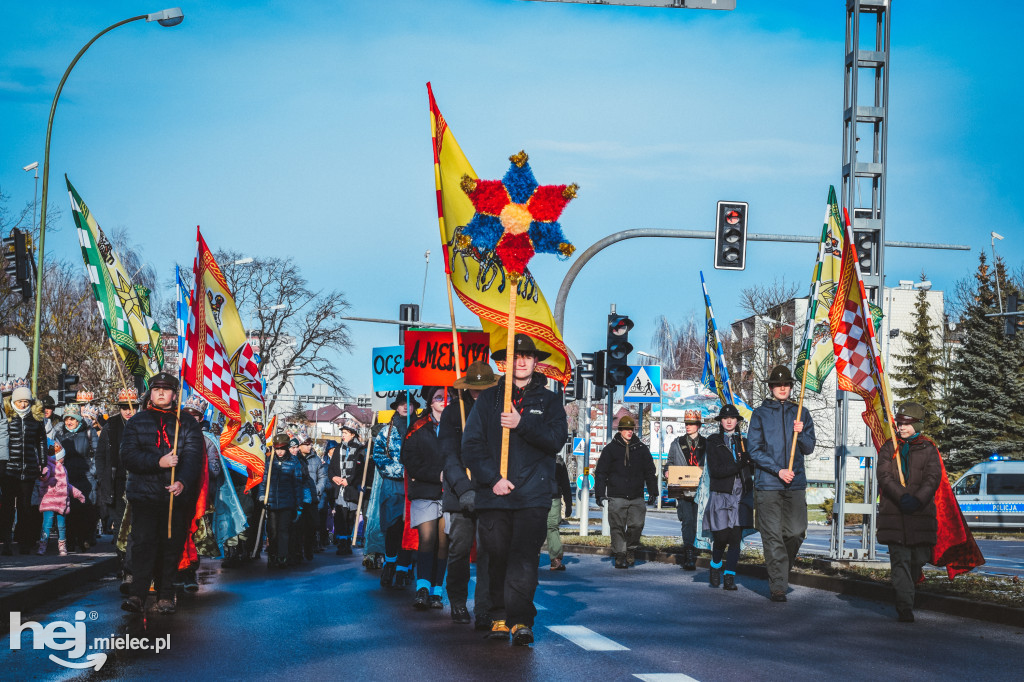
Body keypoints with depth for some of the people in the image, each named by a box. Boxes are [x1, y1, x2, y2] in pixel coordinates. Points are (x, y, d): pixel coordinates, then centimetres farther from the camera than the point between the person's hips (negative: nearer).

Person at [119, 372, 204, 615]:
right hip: (144, 493, -1)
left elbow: (193, 456, -2)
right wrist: (158, 462, -17)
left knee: (171, 546, 2)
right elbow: (128, 455, -2)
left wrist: (182, 481, -21)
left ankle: (166, 597, 10)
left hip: (177, 495, 1)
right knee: (142, 543, -10)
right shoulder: (136, 422, 11)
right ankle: (137, 595, -12)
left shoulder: (187, 424, 10)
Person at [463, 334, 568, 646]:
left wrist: (522, 424, -14)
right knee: (497, 558, 2)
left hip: (533, 494, -1)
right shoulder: (488, 400, 12)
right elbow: (471, 444, 5)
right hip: (494, 493, 1)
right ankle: (499, 617, 12)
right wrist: (492, 478, -7)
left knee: (524, 558, -11)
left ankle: (521, 620, -13)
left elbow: (556, 440, -1)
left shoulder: (549, 401, 12)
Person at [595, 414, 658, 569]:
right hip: (616, 497, -1)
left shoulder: (641, 449, 11)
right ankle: (619, 556, 6)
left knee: (637, 524, -10)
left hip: (636, 497, 1)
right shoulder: (610, 449, 5)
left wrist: (653, 493, 10)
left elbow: (650, 472, 16)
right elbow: (600, 473, 6)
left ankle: (631, 548, 13)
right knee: (617, 527, -3)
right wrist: (600, 494, -2)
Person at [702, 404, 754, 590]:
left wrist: (749, 460, -7)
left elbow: (753, 469, 14)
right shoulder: (713, 442, 3)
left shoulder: (743, 442, 14)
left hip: (741, 496, 2)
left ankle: (730, 577, -3)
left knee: (735, 537, -6)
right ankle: (715, 566, 24)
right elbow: (716, 470, -8)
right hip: (721, 496, -2)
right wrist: (739, 464, -17)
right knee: (721, 538, -5)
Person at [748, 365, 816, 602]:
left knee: (796, 531, 0)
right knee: (772, 536, -5)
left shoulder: (801, 414, 11)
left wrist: (800, 434, -12)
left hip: (795, 483, 3)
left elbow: (809, 449, 9)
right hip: (767, 483, -3)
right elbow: (755, 449, -2)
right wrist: (778, 470, -12)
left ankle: (781, 570, 26)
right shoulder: (760, 414, 4)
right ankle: (778, 586, -3)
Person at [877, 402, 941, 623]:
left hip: (921, 512, 1)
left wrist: (917, 499, -17)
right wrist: (902, 497, -17)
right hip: (893, 512, -1)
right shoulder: (889, 447, 9)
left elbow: (933, 478, -2)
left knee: (920, 558, 4)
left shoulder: (928, 449, 7)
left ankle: (906, 589, 33)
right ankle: (905, 607, -9)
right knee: (900, 558, -8)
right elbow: (885, 476, -1)